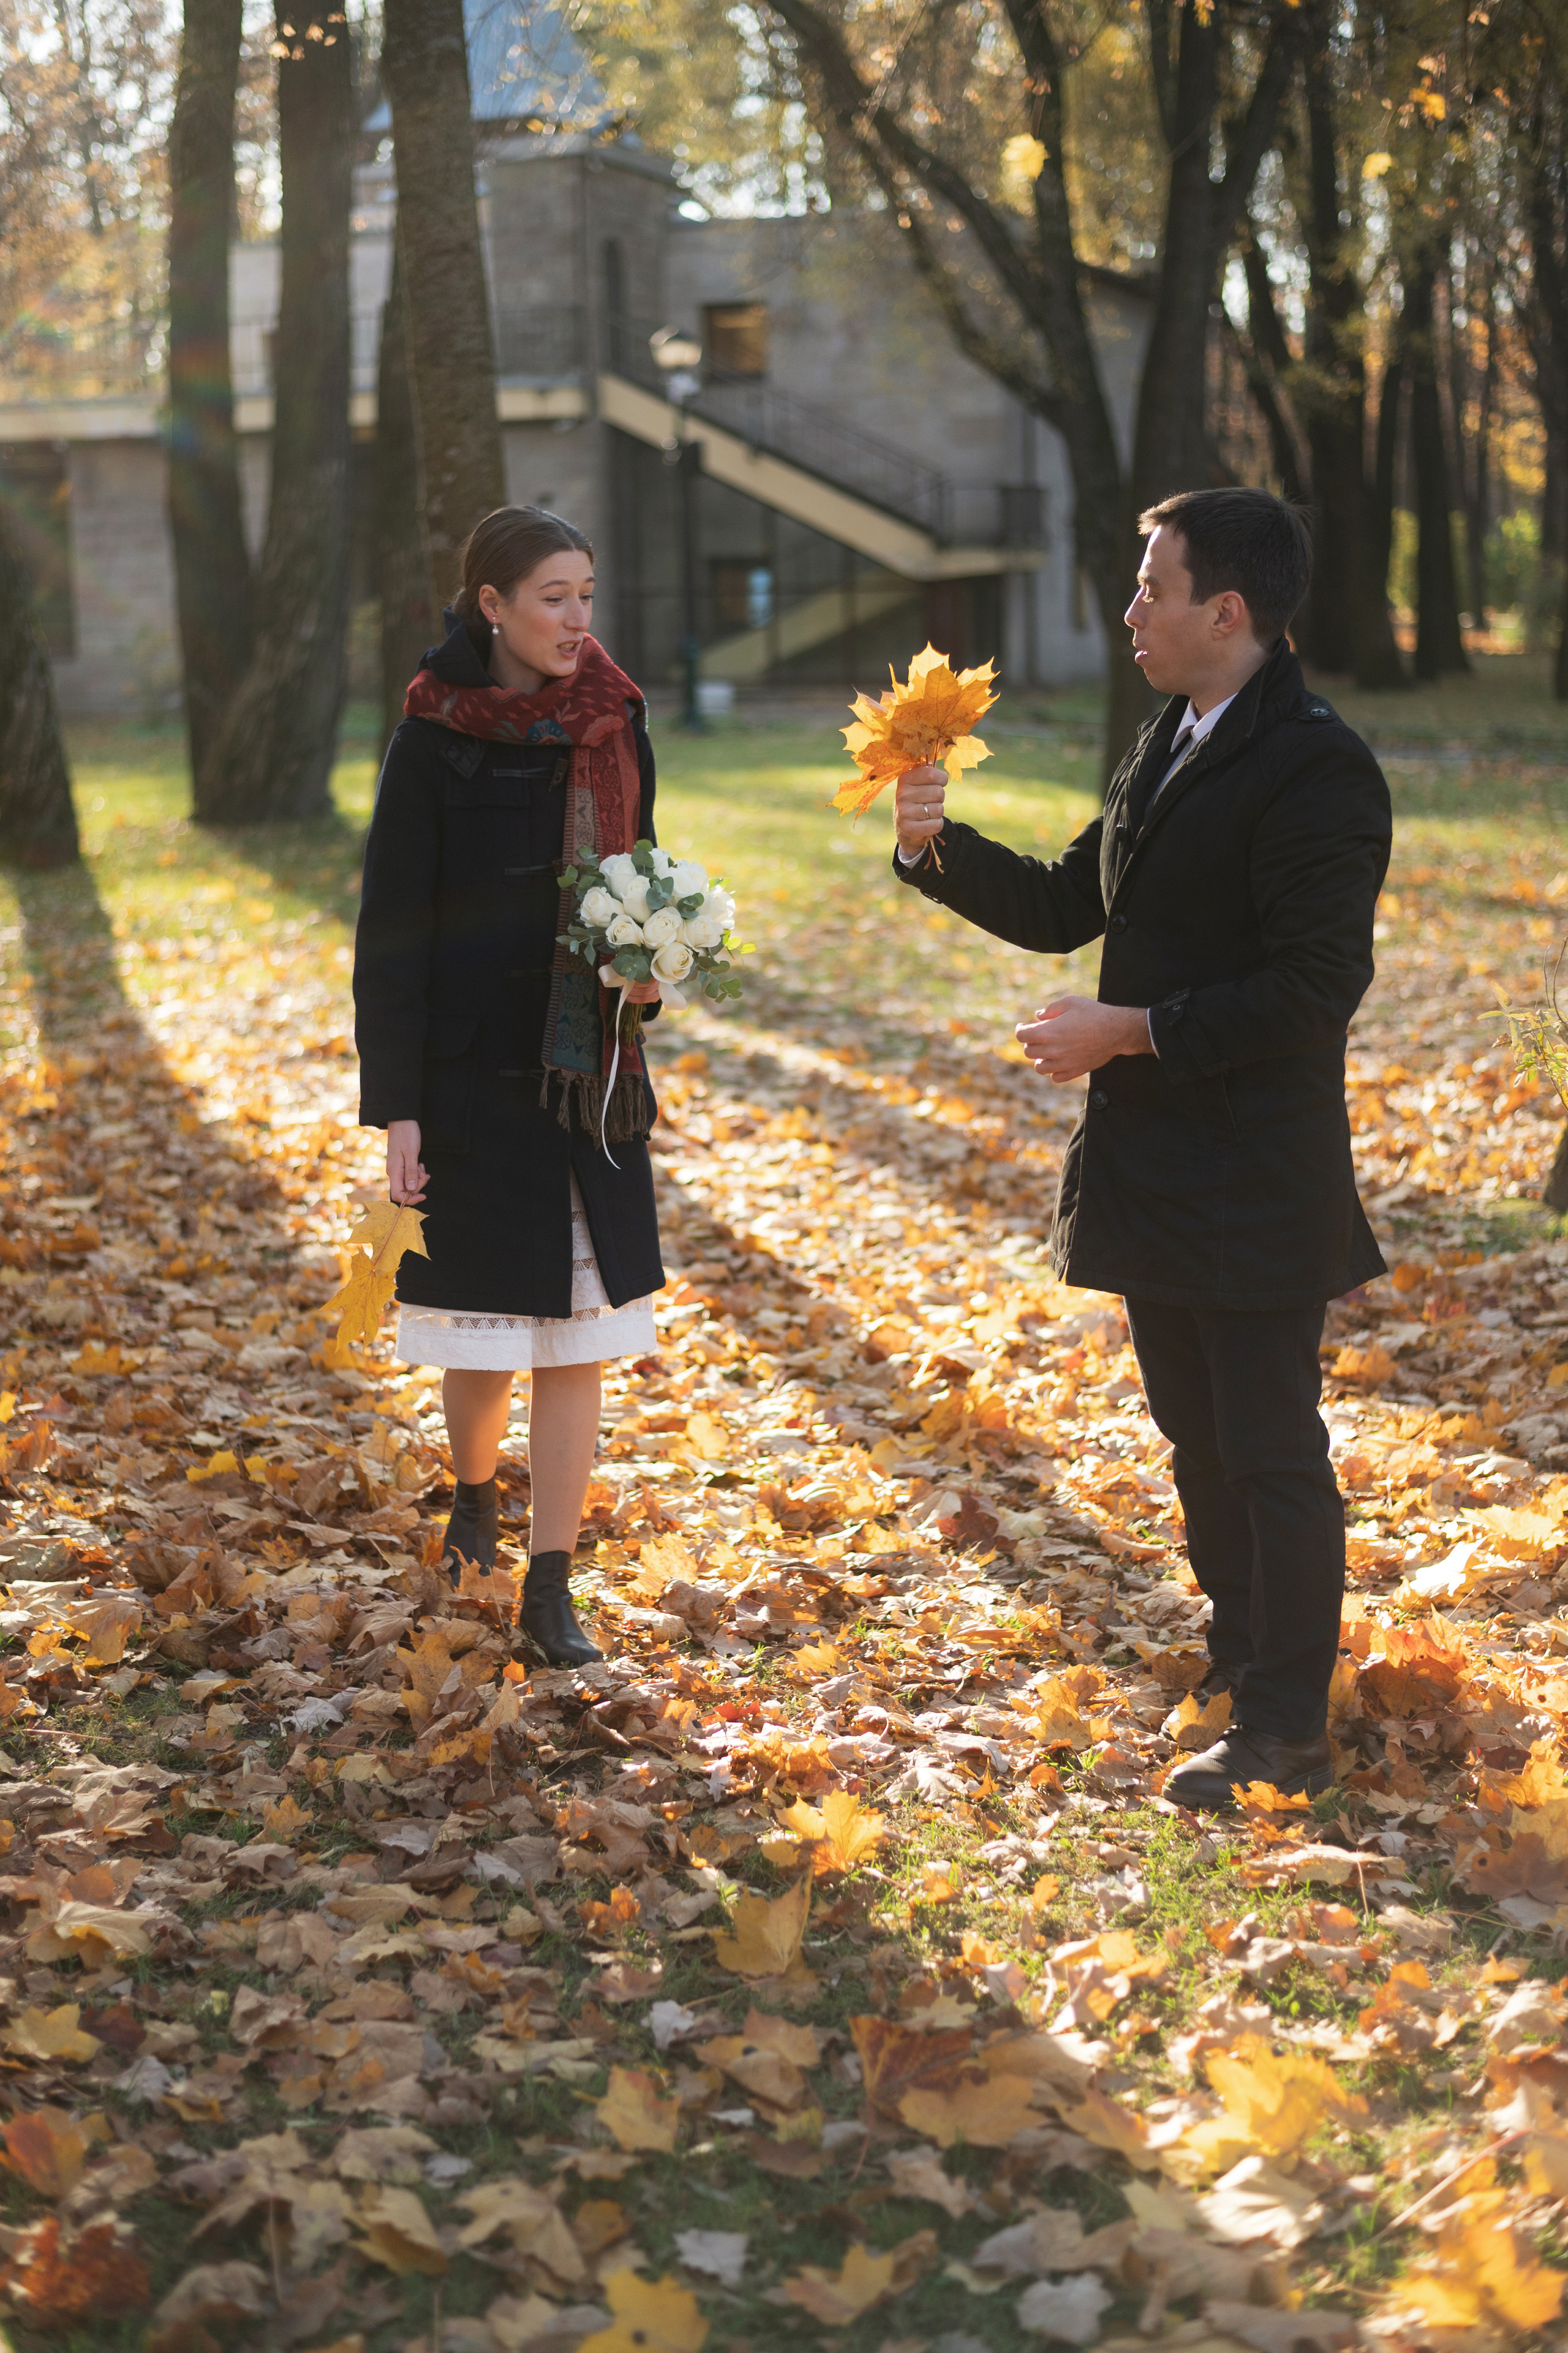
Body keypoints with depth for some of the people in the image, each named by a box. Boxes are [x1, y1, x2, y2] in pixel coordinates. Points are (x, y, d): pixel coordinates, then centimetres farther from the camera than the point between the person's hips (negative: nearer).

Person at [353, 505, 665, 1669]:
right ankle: (474, 1493, 38)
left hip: (590, 1079, 4)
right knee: (484, 1322, 6)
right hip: (473, 1076, -3)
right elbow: (393, 933, -8)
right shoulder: (435, 744, -8)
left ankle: (551, 1586, 8)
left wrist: (650, 967, -5)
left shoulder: (615, 730, 4)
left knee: (578, 1329, 2)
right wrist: (394, 1107, -12)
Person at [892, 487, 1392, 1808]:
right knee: (1197, 1435, 20)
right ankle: (1241, 1653, 36)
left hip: (1253, 1178, -9)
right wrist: (938, 847, 3)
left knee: (1272, 1450, -3)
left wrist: (1135, 1030, -21)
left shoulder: (1316, 769, -17)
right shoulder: (1166, 748, 13)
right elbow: (1064, 908, 19)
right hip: (1158, 1164, 10)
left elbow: (1316, 987, -23)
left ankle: (1287, 1733, 5)